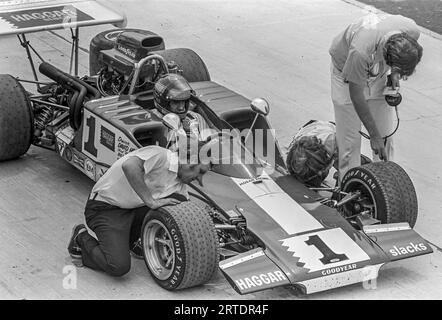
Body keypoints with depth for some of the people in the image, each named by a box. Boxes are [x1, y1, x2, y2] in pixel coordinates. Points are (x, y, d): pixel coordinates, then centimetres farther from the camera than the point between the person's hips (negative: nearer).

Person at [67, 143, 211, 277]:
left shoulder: (180, 186, 4)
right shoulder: (160, 155, -23)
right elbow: (129, 166, -41)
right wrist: (151, 201, -37)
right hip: (106, 208, -8)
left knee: (180, 202, -9)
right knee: (119, 266, -23)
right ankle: (82, 239, 5)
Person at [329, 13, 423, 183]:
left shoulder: (412, 31, -32)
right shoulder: (360, 51, -45)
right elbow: (356, 94, -30)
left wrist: (393, 73, -13)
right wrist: (374, 135, -25)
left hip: (379, 72, 4)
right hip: (347, 73, -4)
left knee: (385, 135, 3)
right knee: (349, 139, -5)